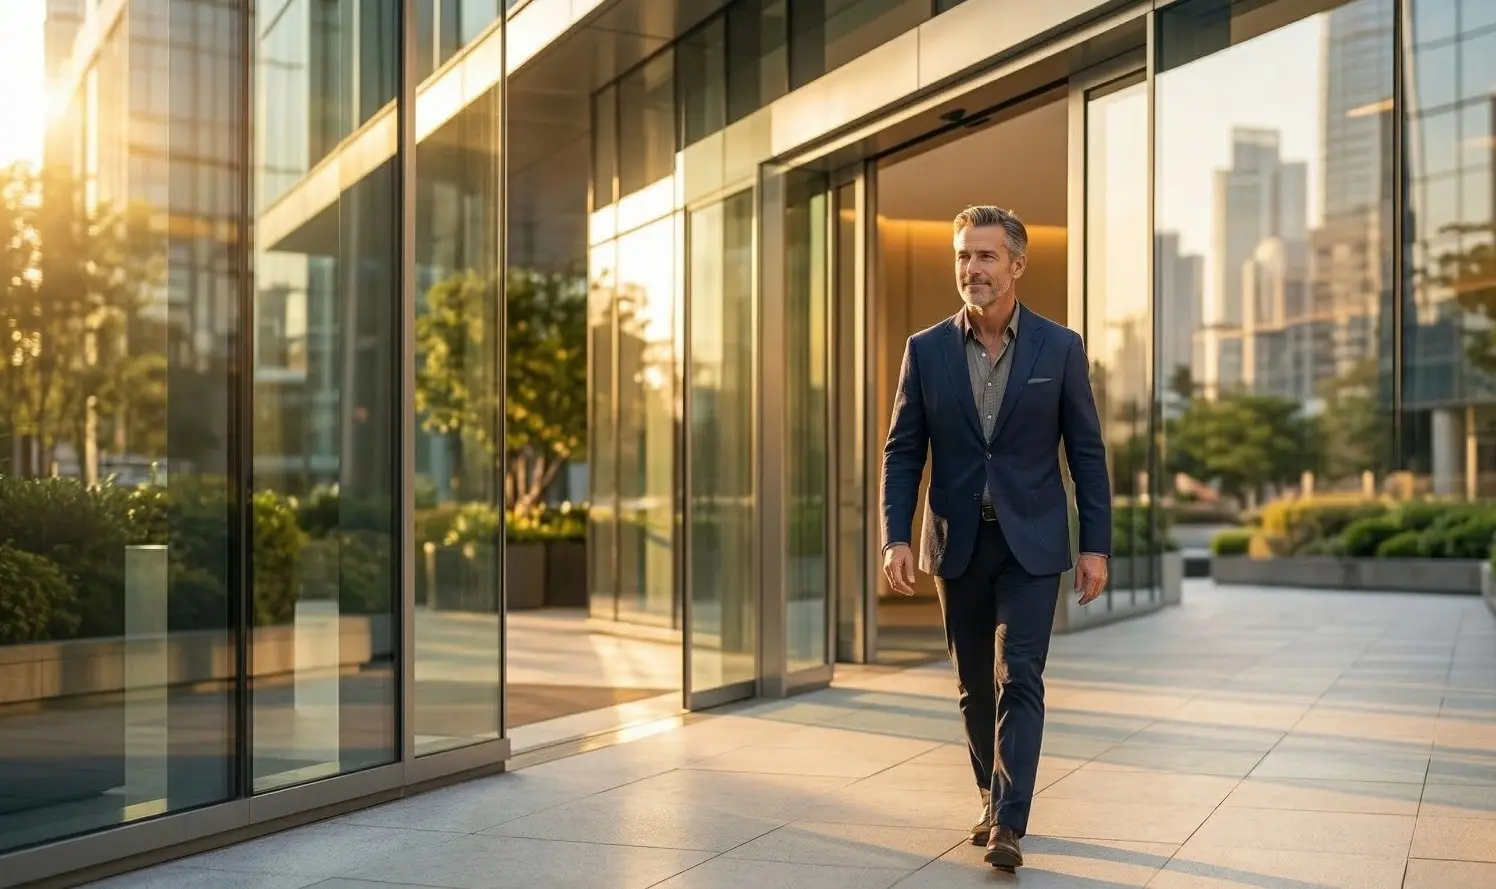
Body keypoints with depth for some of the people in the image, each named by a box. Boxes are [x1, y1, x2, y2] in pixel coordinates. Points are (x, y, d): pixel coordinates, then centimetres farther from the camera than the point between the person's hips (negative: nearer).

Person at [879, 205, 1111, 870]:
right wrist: (896, 538, -9)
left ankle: (1008, 825, -3)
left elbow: (1087, 452, 0)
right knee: (974, 686, 13)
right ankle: (994, 803, 31)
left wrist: (1096, 545, -3)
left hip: (1031, 543, -2)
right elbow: (902, 453, 1)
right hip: (957, 542, 2)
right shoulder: (926, 350, 0)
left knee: (1020, 681, -8)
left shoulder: (1060, 348, -2)